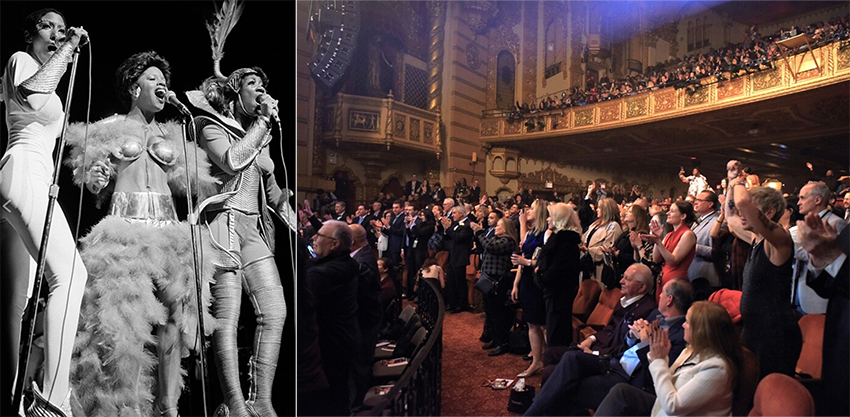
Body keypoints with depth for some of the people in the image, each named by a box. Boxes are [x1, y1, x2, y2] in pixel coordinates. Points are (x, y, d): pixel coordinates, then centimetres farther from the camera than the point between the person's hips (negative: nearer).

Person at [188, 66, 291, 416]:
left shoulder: (260, 137, 24)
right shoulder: (212, 127, 6)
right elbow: (231, 161, -16)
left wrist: (294, 222, 17)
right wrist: (263, 120, -7)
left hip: (254, 229, 7)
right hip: (224, 221, -6)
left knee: (275, 312, -5)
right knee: (227, 317, -10)